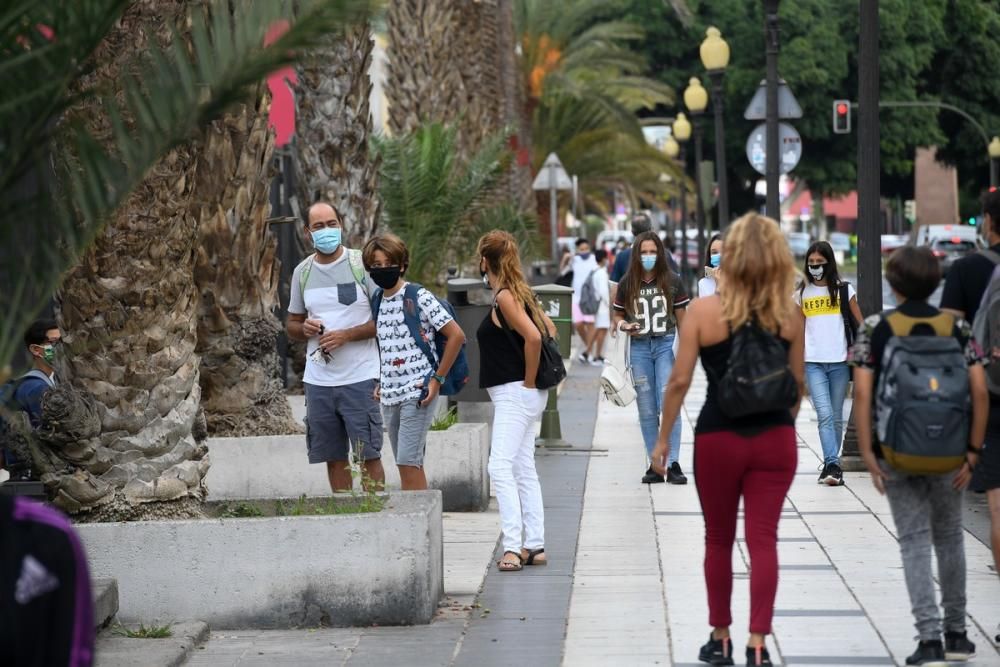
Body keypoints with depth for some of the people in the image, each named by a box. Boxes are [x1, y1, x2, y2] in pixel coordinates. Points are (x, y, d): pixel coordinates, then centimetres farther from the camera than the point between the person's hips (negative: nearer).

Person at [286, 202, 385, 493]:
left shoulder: (362, 264, -3)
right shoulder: (302, 272, 11)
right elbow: (292, 325, 20)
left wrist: (346, 335, -15)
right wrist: (304, 328, -4)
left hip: (359, 378, -4)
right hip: (318, 380, 5)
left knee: (368, 455, -6)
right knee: (334, 457, 8)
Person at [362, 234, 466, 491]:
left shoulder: (419, 298, -7)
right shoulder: (379, 303, 13)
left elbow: (456, 335, -9)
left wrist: (437, 378, -10)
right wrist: (382, 382, 15)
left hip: (417, 393, -7)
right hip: (389, 396, 7)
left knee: (408, 463, -14)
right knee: (408, 466, 8)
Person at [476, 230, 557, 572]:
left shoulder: (505, 297, -15)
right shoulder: (520, 293, 12)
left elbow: (533, 337, -27)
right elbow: (549, 328, 20)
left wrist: (529, 380, -16)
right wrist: (535, 376, 15)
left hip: (515, 393, -10)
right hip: (519, 395, 10)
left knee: (501, 466, -15)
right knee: (523, 469, 12)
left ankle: (513, 545, -21)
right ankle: (534, 545, 16)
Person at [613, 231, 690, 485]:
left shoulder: (672, 281, 0)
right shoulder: (627, 284, 4)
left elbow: (682, 319, 4)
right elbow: (617, 317, 12)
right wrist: (624, 326, -10)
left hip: (666, 345, -2)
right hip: (639, 347, 2)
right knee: (647, 410, 5)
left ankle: (673, 464, -11)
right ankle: (654, 464, 12)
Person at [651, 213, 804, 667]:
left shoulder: (704, 311, -10)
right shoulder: (790, 315, -3)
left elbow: (680, 380, -8)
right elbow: (798, 382, 6)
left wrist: (663, 438, 2)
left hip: (719, 439, -1)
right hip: (774, 438, 1)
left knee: (719, 540, 14)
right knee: (763, 539, 2)